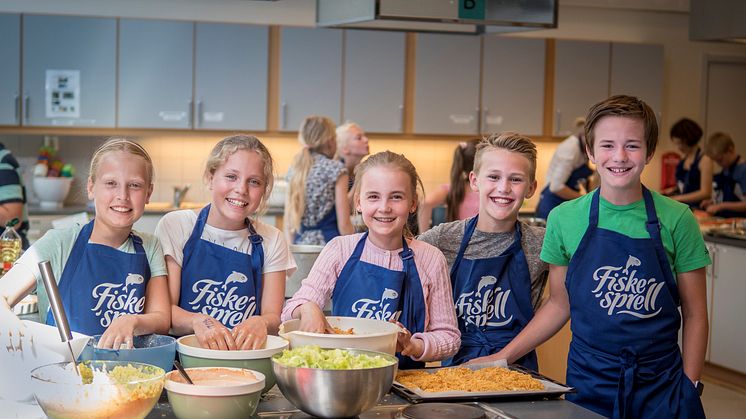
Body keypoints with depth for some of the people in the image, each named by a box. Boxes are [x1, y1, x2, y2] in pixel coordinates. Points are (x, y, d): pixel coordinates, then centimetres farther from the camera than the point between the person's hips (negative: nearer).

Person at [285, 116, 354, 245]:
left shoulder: (294, 169, 9)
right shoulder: (336, 169, -6)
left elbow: (288, 221, 9)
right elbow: (343, 224, -9)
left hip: (301, 243, 5)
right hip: (329, 243, -5)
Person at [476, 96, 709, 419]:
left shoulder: (676, 219, -5)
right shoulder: (565, 219, -2)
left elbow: (694, 314, 0)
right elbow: (559, 306, 7)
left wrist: (689, 389, -4)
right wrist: (502, 358, 2)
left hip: (662, 384, -1)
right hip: (588, 383, 1)